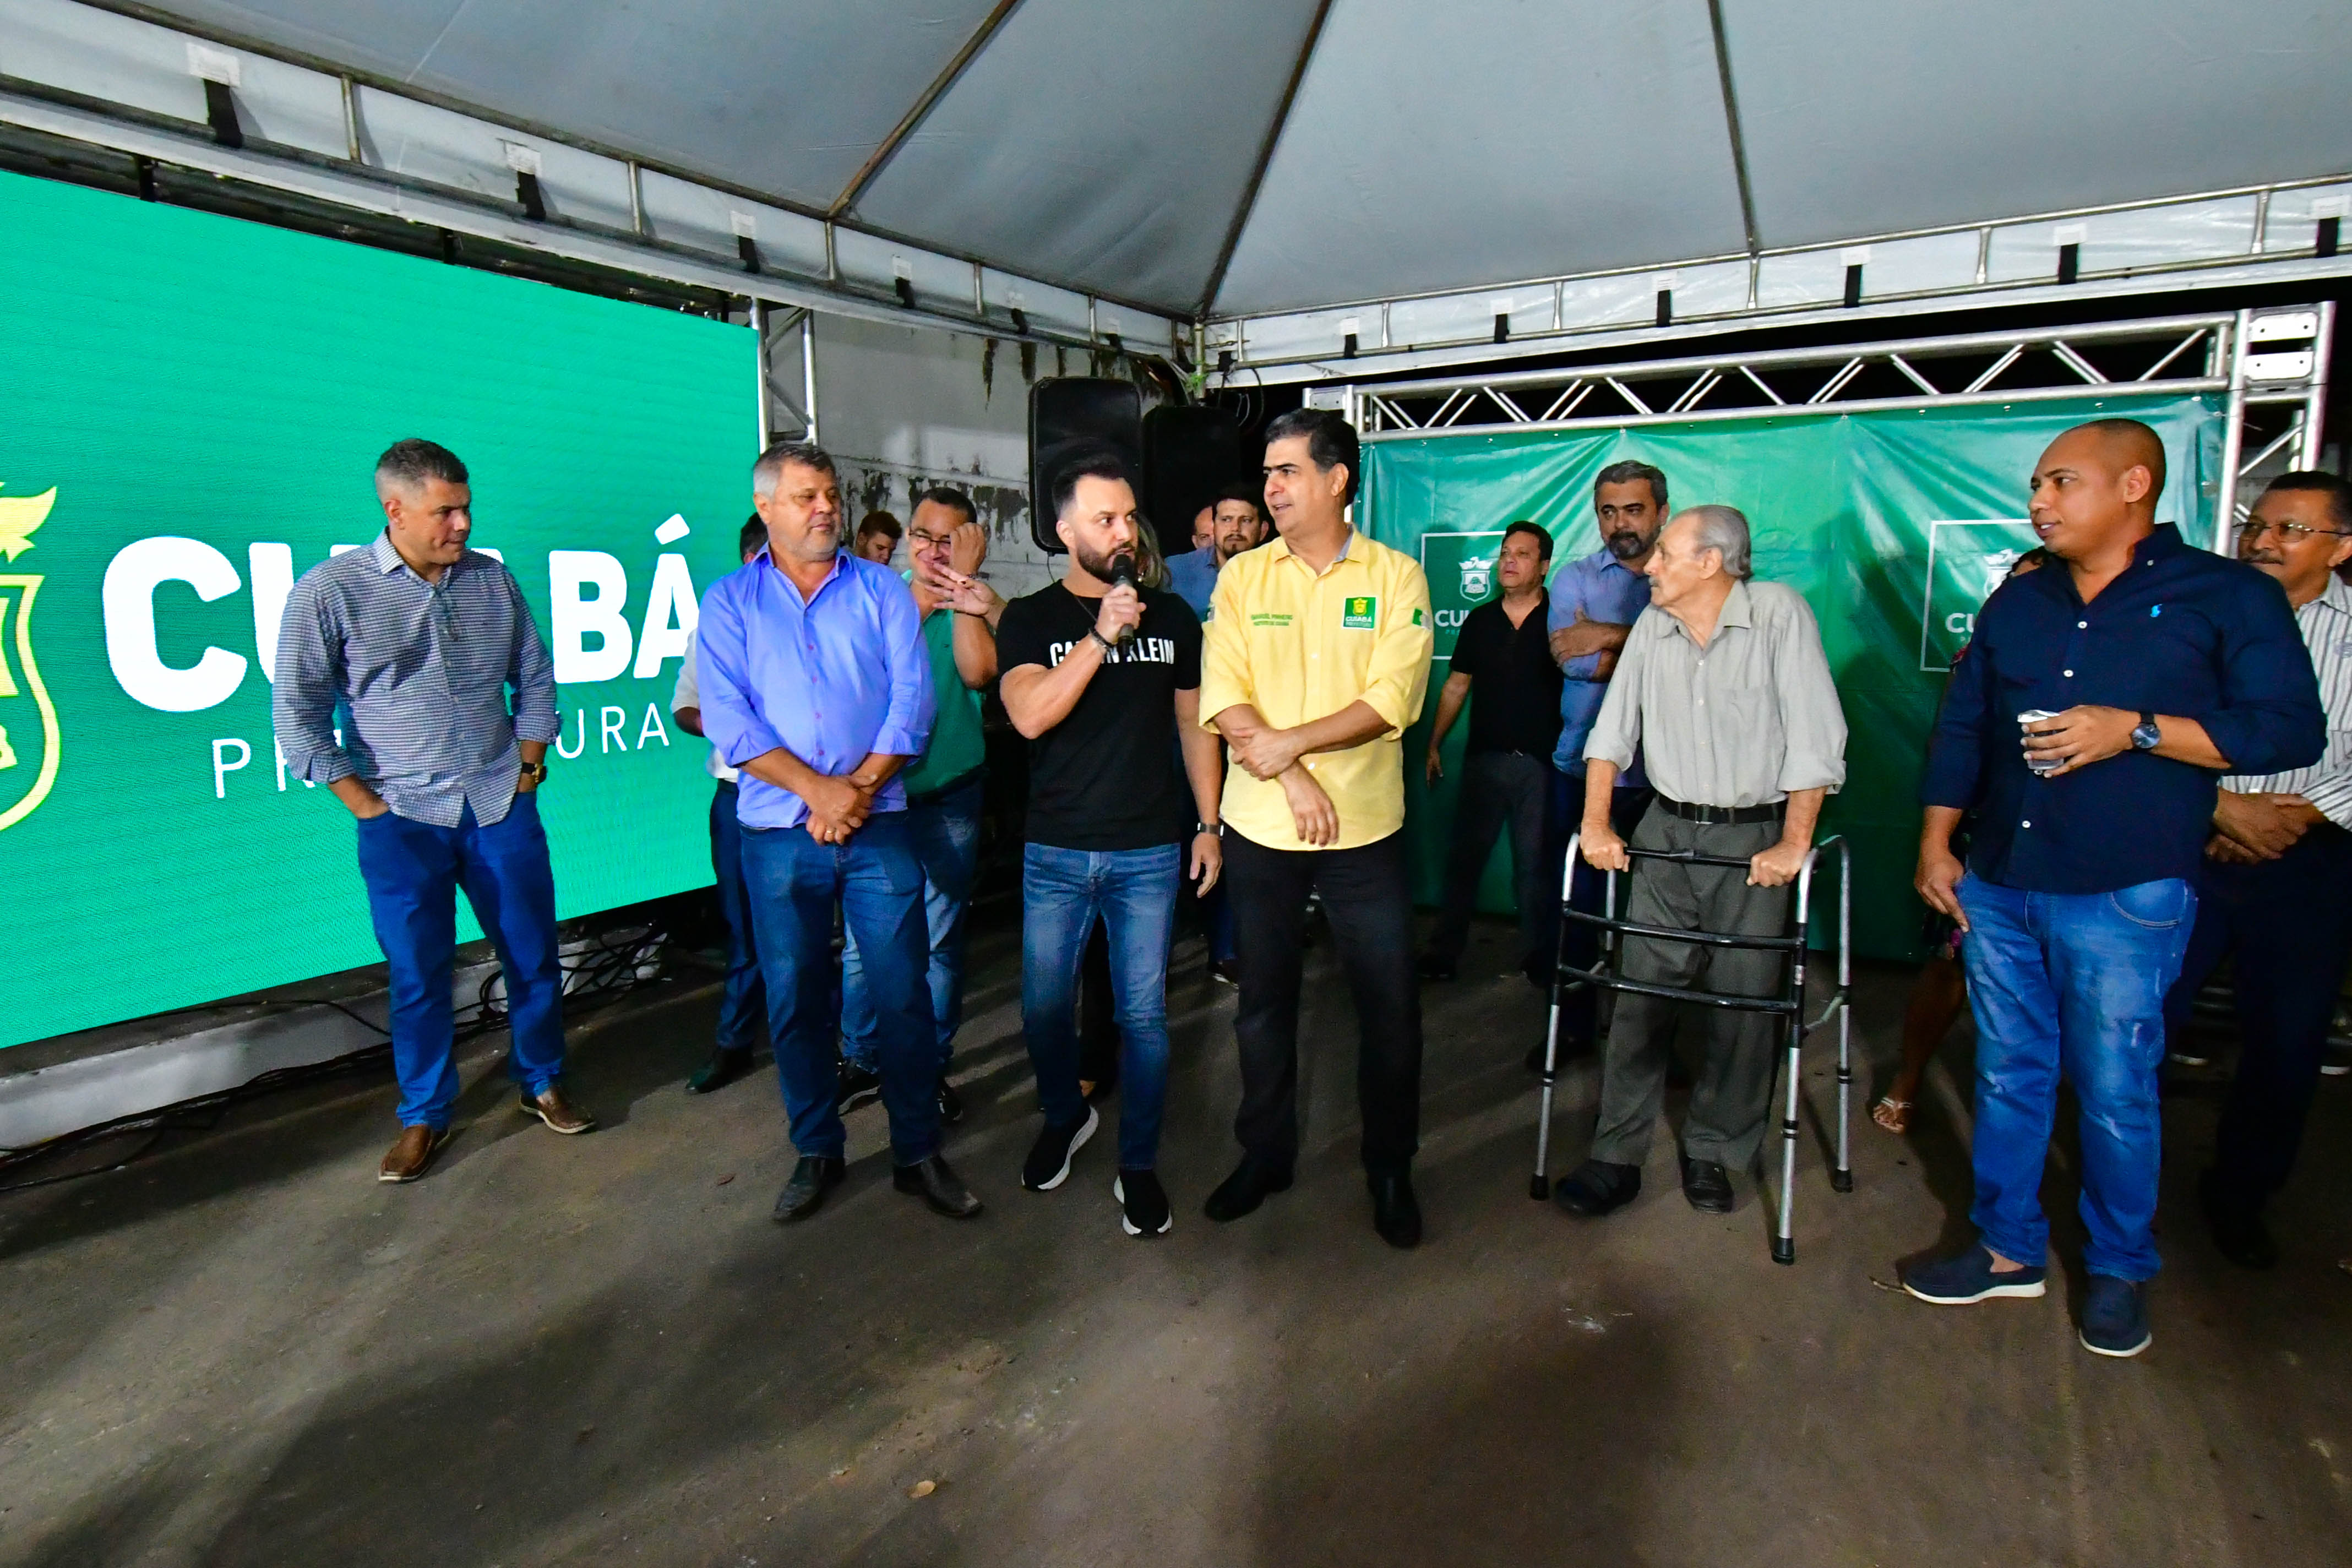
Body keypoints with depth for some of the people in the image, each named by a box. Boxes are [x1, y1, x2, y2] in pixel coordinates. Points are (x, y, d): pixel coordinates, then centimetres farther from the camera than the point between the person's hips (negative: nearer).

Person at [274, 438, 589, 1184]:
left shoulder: (493, 581, 3)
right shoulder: (330, 591, -6)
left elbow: (535, 681, 12)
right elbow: (297, 717, -4)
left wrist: (528, 769, 5)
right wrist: (368, 806, -6)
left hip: (502, 808, 2)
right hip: (402, 819, -2)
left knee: (533, 957, 9)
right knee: (418, 975, 7)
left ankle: (542, 1084, 29)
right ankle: (424, 1117, 26)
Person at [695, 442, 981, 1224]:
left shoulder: (883, 590, 7)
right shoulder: (729, 602, 6)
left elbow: (912, 700, -3)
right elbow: (728, 718, -5)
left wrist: (856, 792, -13)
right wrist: (818, 788, -16)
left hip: (879, 826, 0)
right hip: (778, 833, 1)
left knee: (903, 993, 2)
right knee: (795, 1000, 10)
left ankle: (917, 1152, 18)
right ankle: (817, 1152, 28)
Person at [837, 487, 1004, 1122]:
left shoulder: (974, 608, -2)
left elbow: (978, 672, -23)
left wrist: (963, 585, -25)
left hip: (948, 801, -1)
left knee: (939, 943, 7)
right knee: (863, 940, 7)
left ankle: (933, 1066, 22)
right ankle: (861, 1059, 26)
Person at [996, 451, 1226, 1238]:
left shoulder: (1171, 615, 4)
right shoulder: (1030, 618, -1)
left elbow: (1195, 723, 9)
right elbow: (1030, 715, -18)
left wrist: (1208, 824, 5)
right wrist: (1101, 634, -24)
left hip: (1149, 852, 0)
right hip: (1056, 853, 0)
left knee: (1143, 1014, 5)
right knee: (1045, 1008, 11)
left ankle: (1139, 1164, 23)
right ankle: (1065, 1115, 40)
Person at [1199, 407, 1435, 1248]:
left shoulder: (1396, 577, -3)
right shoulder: (1240, 577, 3)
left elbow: (1392, 700, -13)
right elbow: (1222, 698, -7)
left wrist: (1289, 742, -20)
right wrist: (1293, 780, -18)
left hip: (1364, 830, -2)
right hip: (1259, 829, 2)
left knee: (1390, 1006, 6)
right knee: (1264, 1001, 14)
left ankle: (1390, 1170, 27)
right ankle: (1265, 1154, 34)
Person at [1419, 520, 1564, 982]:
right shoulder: (1480, 620, 10)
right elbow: (1456, 686, 13)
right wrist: (1433, 744, 8)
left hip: (1541, 761, -2)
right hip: (1484, 757, 3)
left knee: (1535, 865, 5)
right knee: (1464, 858, 4)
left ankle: (1537, 958, 17)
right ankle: (1443, 953, 10)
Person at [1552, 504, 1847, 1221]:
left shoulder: (1779, 612, -10)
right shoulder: (1653, 625, 4)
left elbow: (1815, 737, -12)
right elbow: (1613, 729, 6)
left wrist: (1793, 845, -15)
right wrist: (1596, 824, -2)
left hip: (1755, 838, -3)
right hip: (1668, 832, 3)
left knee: (1744, 1005, 3)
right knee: (1641, 995, 2)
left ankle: (1713, 1154, 22)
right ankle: (1617, 1156, 10)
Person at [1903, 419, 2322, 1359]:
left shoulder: (2230, 597, -2)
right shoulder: (2018, 602, 12)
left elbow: (2294, 731, -6)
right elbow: (1960, 728, 13)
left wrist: (2136, 730, -17)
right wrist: (1936, 844, 9)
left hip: (2125, 896, -4)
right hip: (1997, 886, 5)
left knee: (2115, 1091, 5)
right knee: (2008, 1076, 12)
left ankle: (2120, 1270, 26)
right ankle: (2009, 1249, 27)